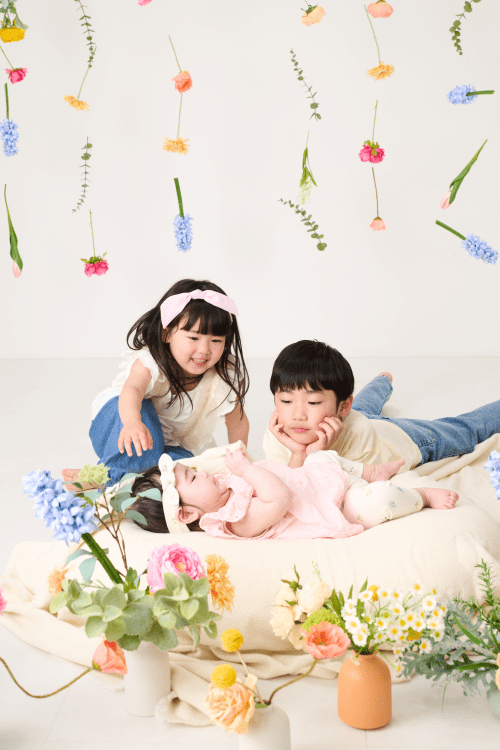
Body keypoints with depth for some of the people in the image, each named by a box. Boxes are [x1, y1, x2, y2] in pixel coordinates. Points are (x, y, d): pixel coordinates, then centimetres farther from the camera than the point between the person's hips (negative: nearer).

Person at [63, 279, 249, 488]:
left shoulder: (223, 377, -15)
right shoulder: (151, 361, -26)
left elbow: (238, 423, 0)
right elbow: (132, 389, -49)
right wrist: (132, 422, -69)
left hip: (172, 446, 3)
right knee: (140, 407, -35)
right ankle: (110, 474, -29)